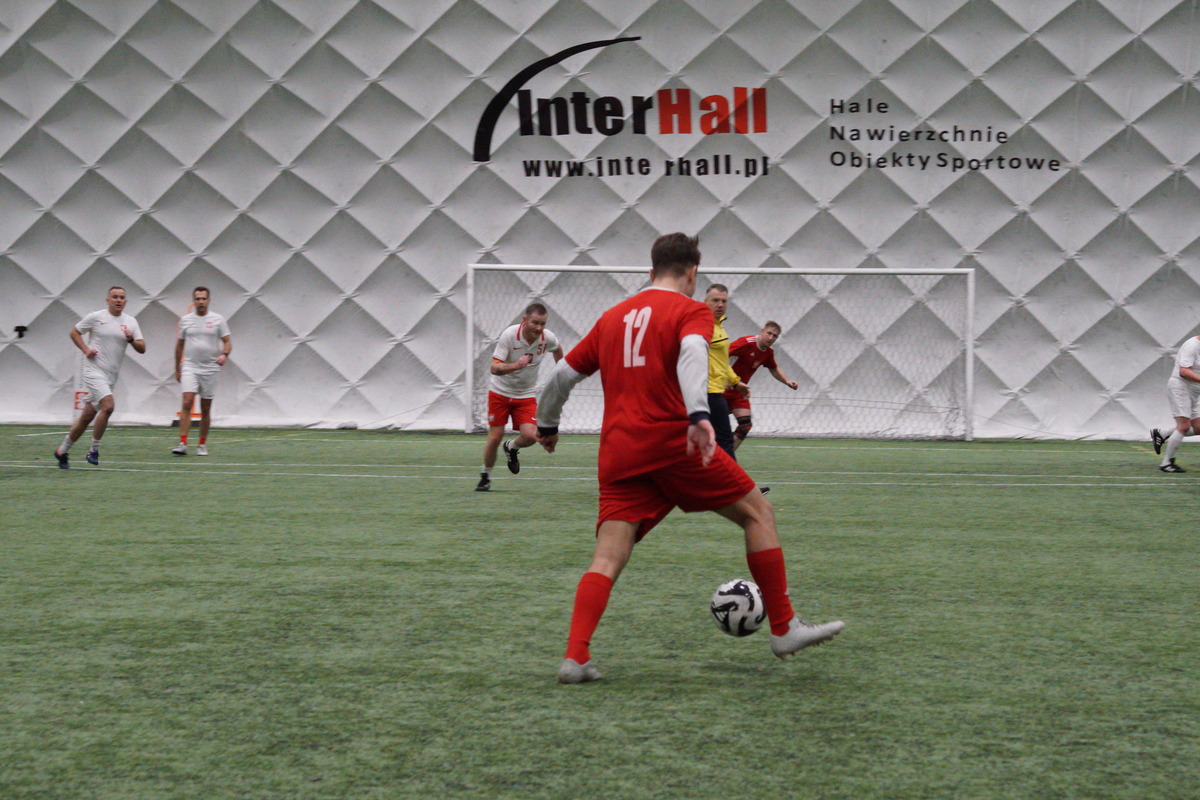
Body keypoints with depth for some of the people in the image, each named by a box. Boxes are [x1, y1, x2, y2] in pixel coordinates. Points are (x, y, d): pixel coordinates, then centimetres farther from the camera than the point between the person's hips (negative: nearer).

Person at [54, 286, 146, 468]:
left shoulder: (131, 322, 9)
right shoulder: (96, 317, -2)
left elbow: (142, 349, 7)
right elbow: (74, 332, 9)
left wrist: (131, 339, -13)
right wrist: (86, 349, -5)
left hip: (111, 376, 5)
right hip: (94, 370, -5)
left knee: (87, 417, 8)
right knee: (108, 406, -25)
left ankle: (62, 450, 22)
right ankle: (94, 450, -12)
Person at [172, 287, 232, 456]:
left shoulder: (218, 319, 3)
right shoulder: (185, 320, 8)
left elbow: (227, 341, 3)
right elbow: (179, 345, 15)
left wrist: (224, 355, -19)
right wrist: (177, 369, 15)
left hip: (210, 369, 0)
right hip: (189, 367, 0)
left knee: (205, 409, 4)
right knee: (187, 403, -15)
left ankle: (202, 445, 15)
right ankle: (182, 444, -18)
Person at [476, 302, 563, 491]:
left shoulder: (548, 338, -12)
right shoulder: (509, 335, -23)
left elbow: (557, 349, 15)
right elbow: (494, 367, -27)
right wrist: (515, 365, -45)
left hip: (526, 395, 2)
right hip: (500, 391, -2)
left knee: (530, 436, -16)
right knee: (495, 437, -4)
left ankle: (512, 448, 20)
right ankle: (485, 477, 20)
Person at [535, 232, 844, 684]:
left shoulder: (613, 317, 21)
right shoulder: (691, 311, 4)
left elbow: (563, 374, 24)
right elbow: (692, 353, -18)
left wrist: (547, 426, 40)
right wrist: (698, 415, -33)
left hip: (618, 454, 5)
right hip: (671, 441, -5)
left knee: (608, 558, 1)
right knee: (757, 512, 10)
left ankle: (575, 656, -17)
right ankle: (784, 629, 9)